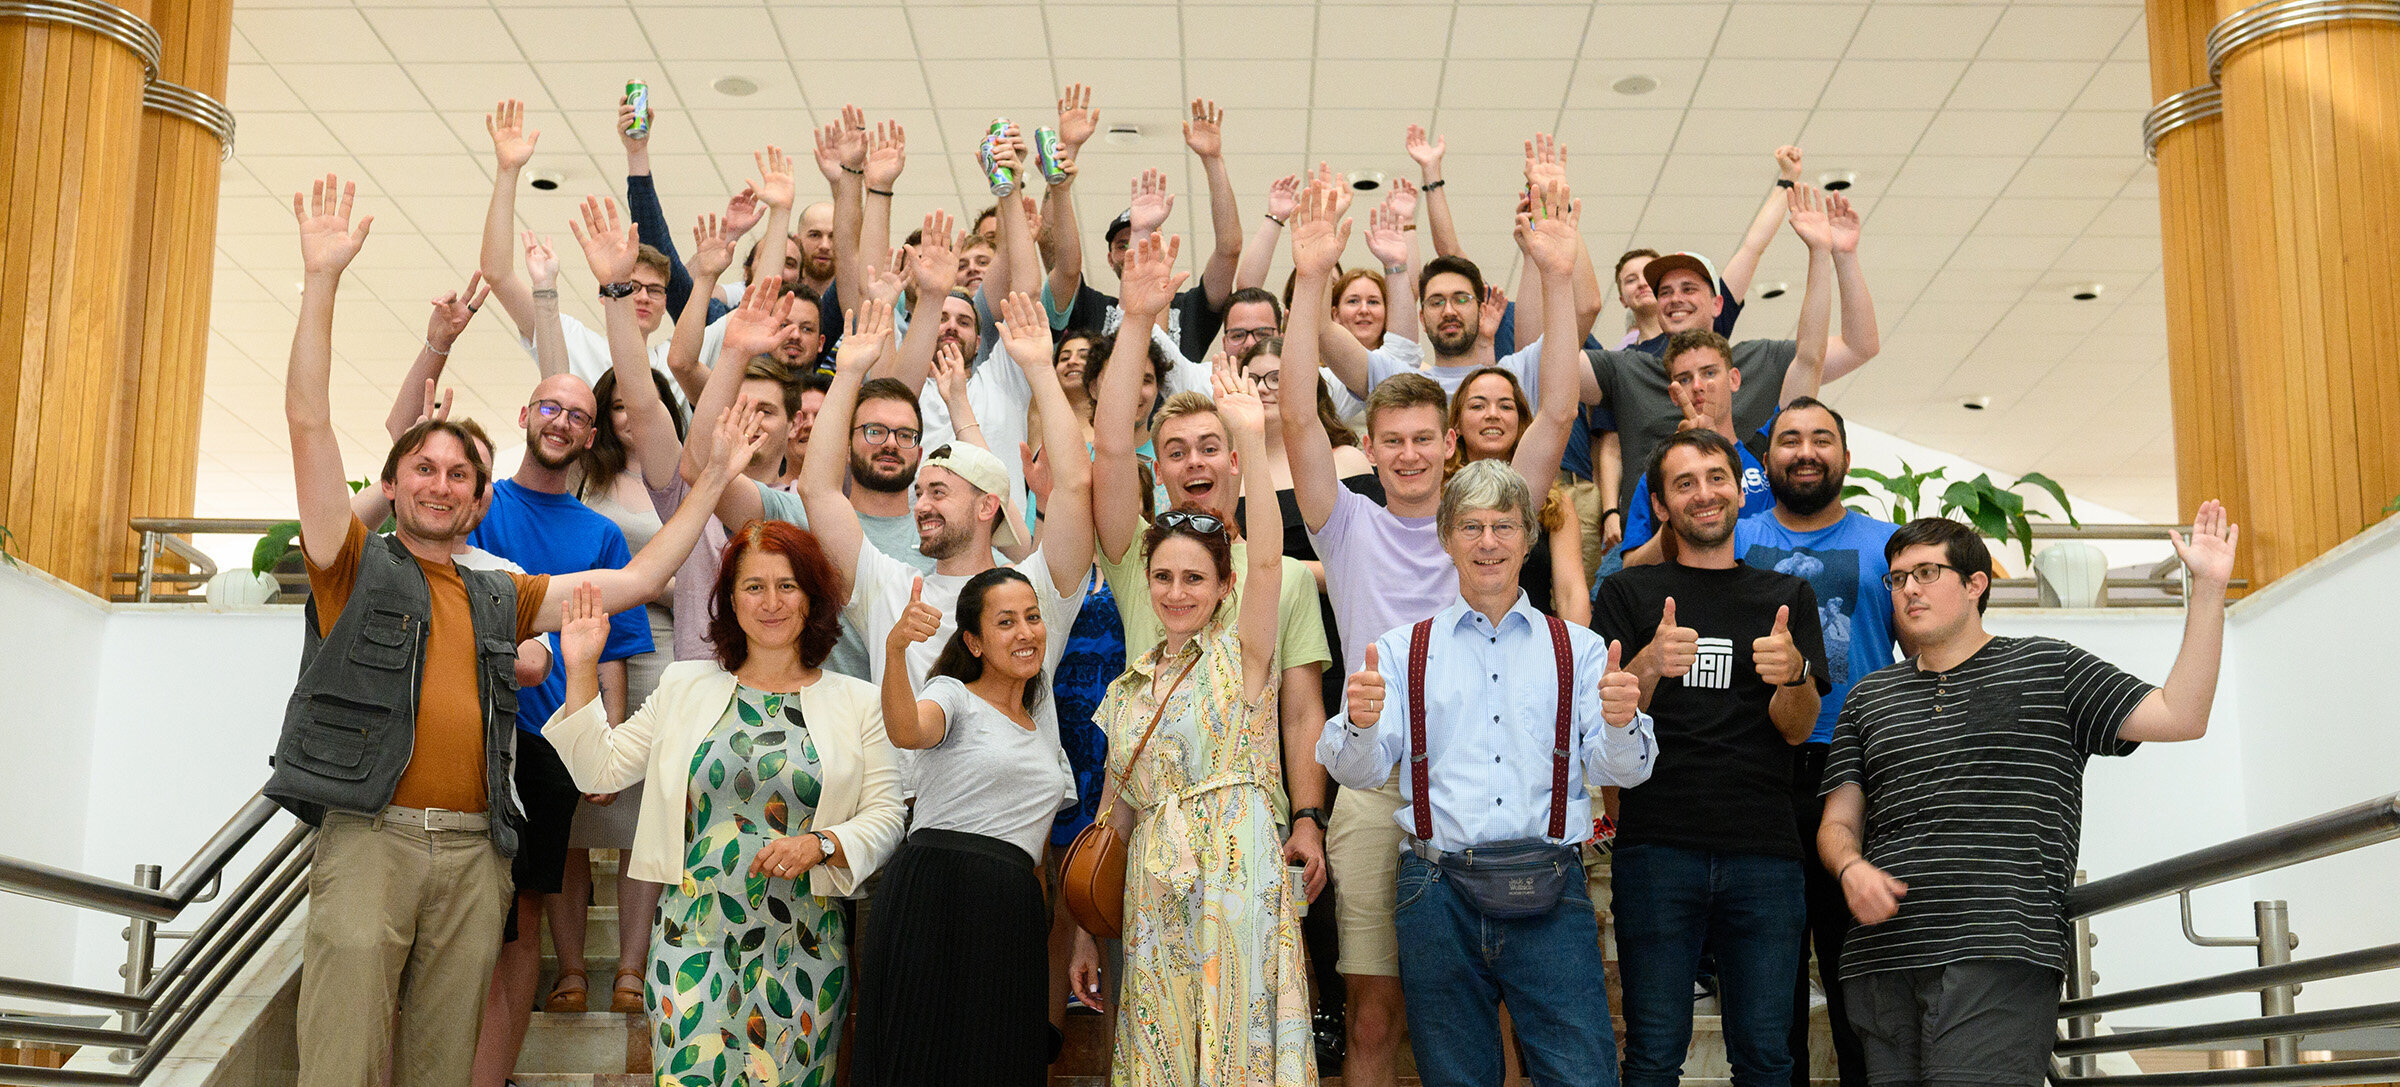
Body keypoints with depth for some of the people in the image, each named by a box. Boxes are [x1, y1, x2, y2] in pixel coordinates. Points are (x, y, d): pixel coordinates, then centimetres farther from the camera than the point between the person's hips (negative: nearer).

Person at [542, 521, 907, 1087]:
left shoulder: (858, 702, 6)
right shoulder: (684, 686, 12)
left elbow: (886, 817, 3)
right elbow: (600, 772, 10)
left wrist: (819, 845, -14)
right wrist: (580, 672, 5)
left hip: (804, 951, 0)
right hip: (693, 938, 1)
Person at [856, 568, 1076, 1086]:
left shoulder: (1047, 737, 23)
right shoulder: (954, 695, 5)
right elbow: (907, 731, -21)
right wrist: (894, 650, -39)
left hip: (1012, 916, 6)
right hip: (933, 901, -6)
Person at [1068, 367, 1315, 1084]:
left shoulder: (1240, 654, 2)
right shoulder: (1129, 686, 16)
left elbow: (1267, 561, -17)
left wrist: (1251, 438, -24)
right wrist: (1087, 932, 16)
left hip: (1236, 882, -4)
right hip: (1153, 890, 5)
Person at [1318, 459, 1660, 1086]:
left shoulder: (1579, 648, 12)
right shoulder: (1403, 650, 12)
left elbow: (1616, 770, 3)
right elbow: (1359, 771, 4)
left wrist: (1621, 724, -20)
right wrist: (1359, 724, -19)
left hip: (1549, 896, 0)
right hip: (1439, 893, 1)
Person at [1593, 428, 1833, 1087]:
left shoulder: (1788, 598, 15)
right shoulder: (1629, 593, 12)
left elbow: (1796, 729, 6)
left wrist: (1793, 673, -17)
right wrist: (1649, 666, -19)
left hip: (1764, 852, 1)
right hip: (1656, 845, -1)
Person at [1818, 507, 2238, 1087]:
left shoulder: (2049, 668, 13)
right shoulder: (1869, 697, 22)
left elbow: (2180, 717, 3)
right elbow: (1837, 823, 18)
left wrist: (2209, 588, -2)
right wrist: (1851, 868, -5)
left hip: (2000, 956, -4)